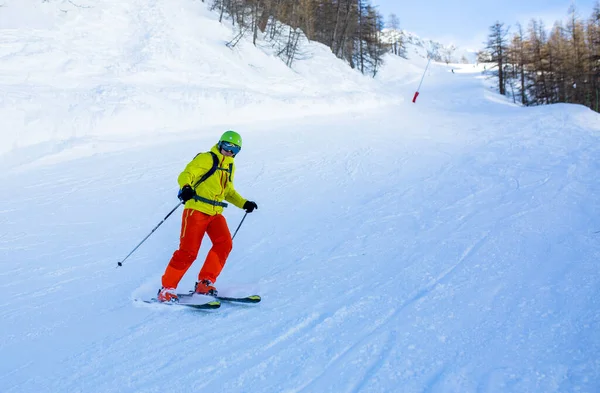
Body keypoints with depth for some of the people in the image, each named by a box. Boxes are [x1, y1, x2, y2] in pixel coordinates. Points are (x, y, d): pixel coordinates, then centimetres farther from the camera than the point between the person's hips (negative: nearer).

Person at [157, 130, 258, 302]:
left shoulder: (230, 166, 19)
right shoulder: (206, 159, -3)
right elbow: (186, 175, -13)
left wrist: (244, 204, 19)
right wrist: (186, 187, -35)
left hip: (215, 213, 7)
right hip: (196, 210, -7)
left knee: (224, 243, -16)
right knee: (188, 251, -13)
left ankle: (205, 283, -6)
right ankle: (167, 288, -1)